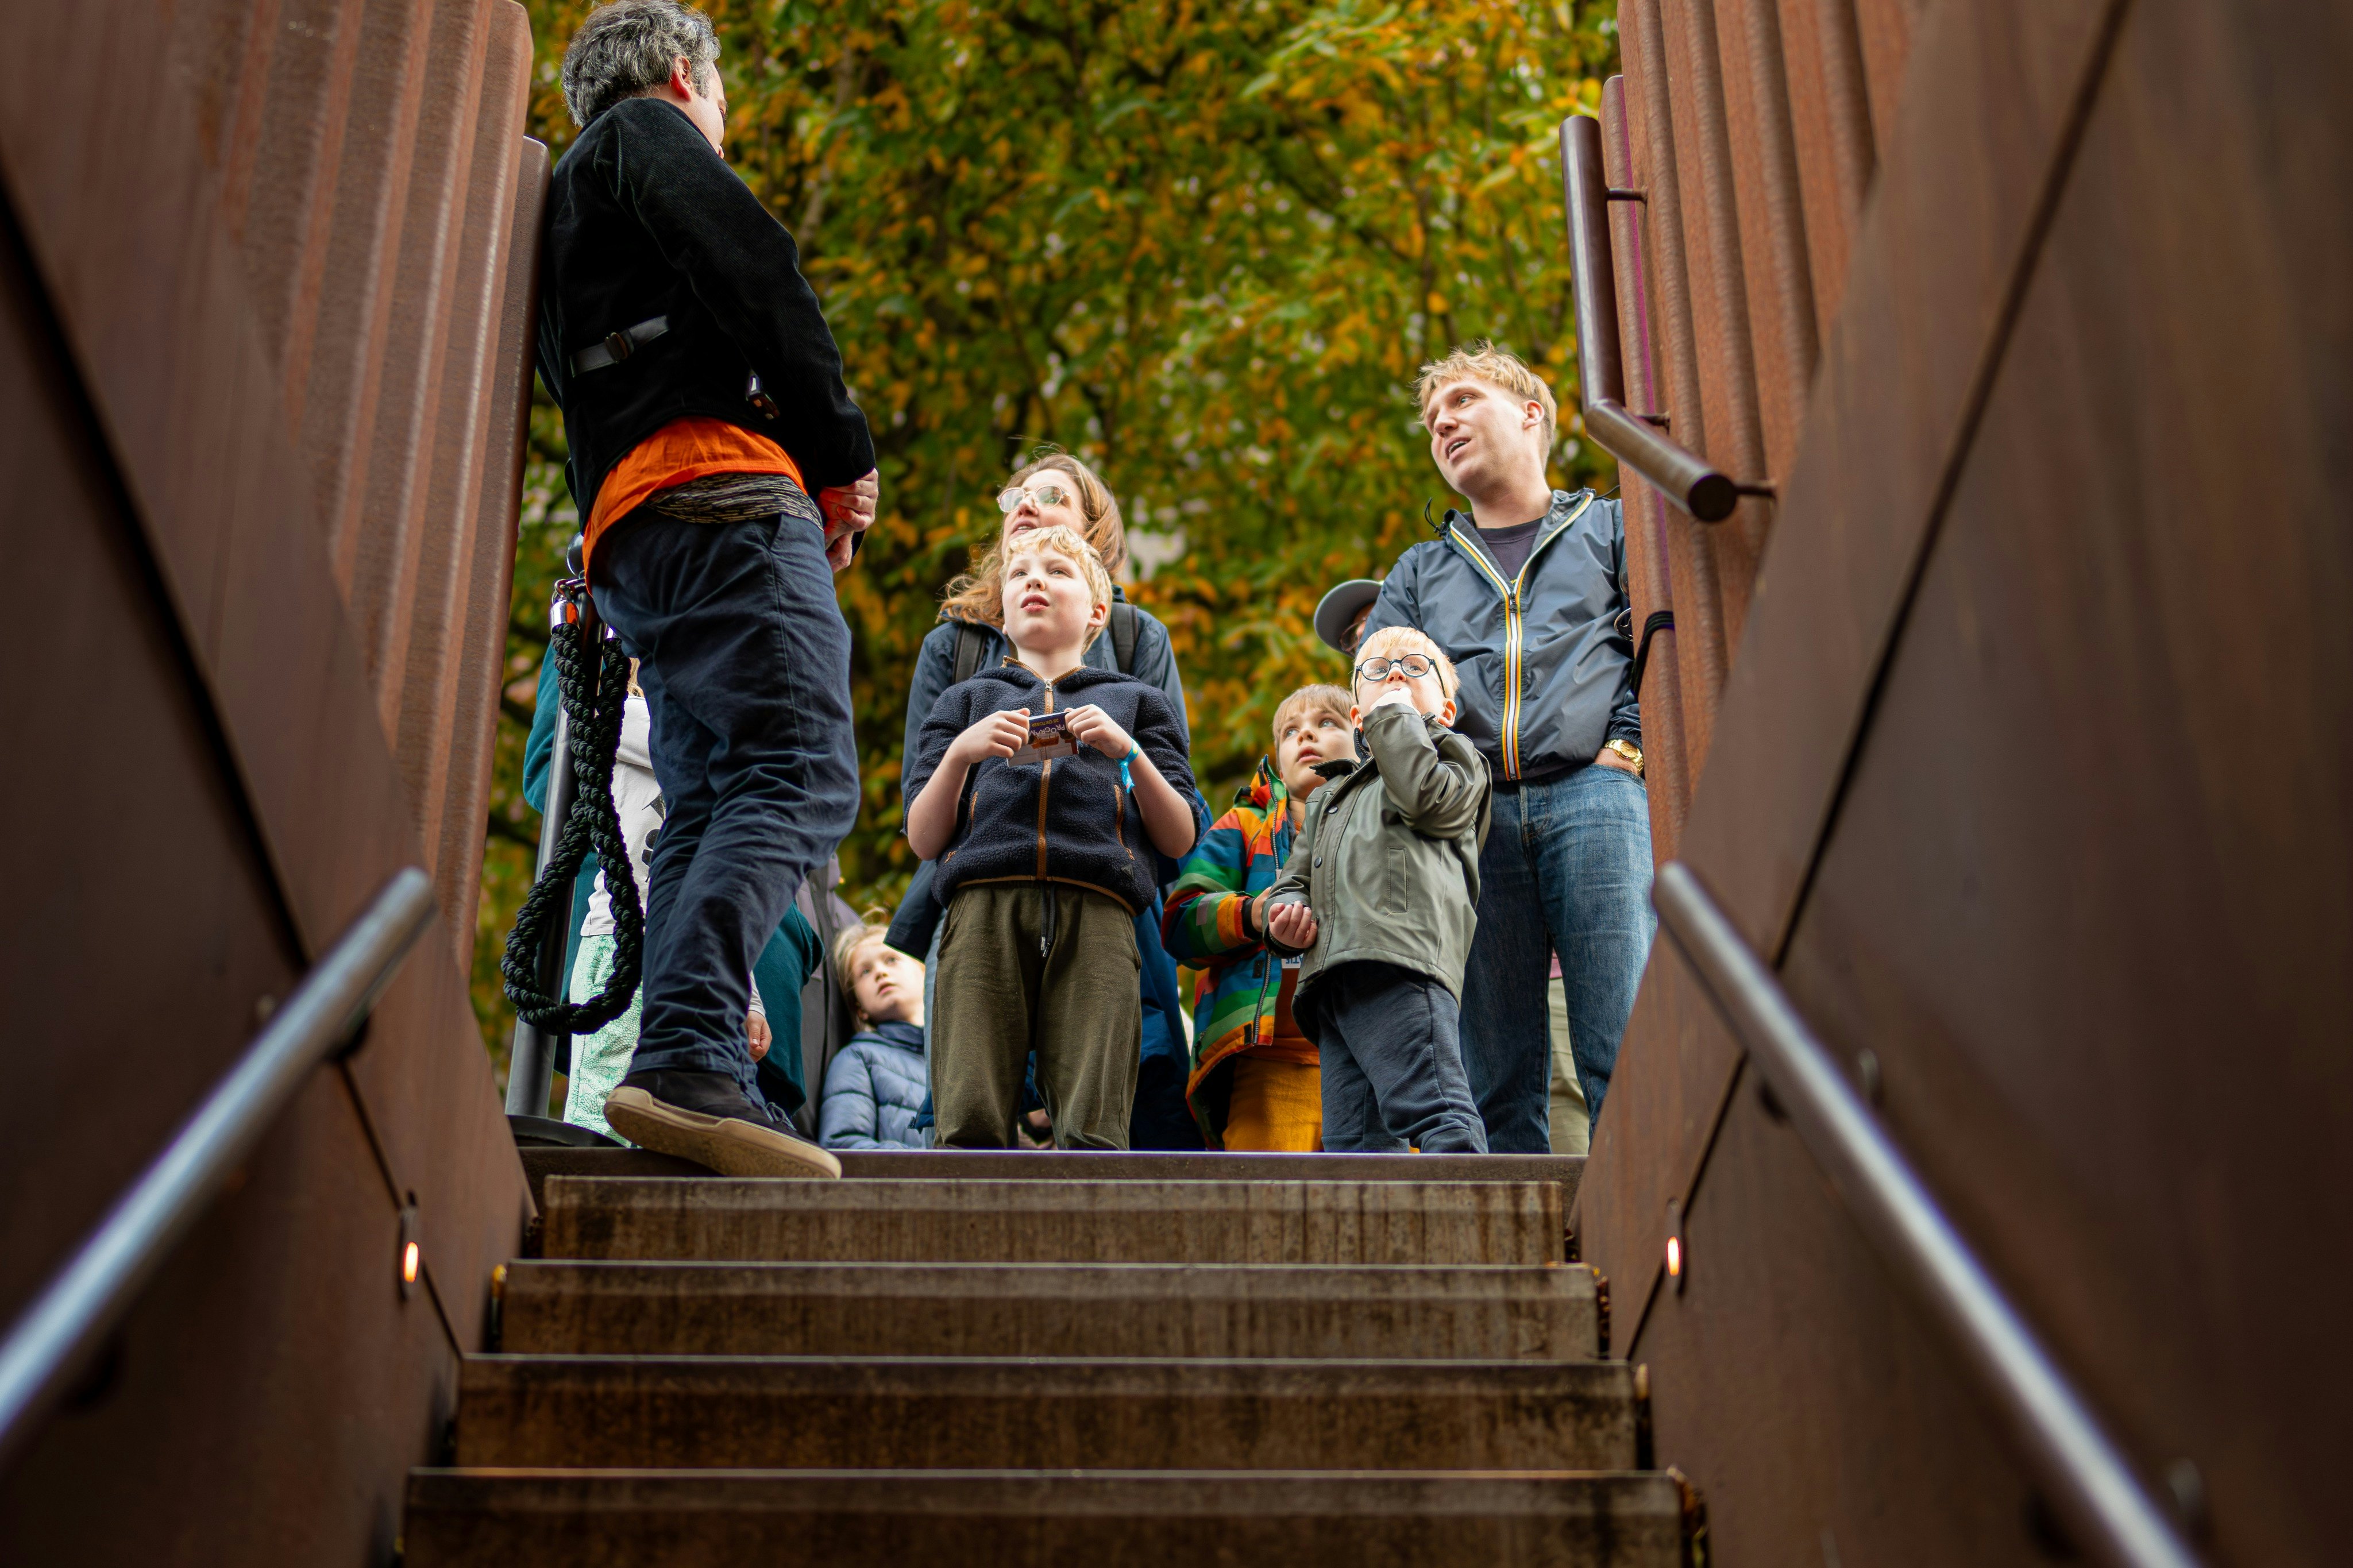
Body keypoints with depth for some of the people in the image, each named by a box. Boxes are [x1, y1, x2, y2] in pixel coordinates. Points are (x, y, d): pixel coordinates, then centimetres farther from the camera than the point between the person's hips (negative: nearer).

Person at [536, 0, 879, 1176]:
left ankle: (689, 1085, -9)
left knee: (704, 812, 2)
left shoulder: (563, 204, 37)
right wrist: (841, 451, -2)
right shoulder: (650, 132, 12)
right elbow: (752, 266, -7)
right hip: (719, 488, -9)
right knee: (801, 776, -20)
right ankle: (688, 1059, -34)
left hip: (625, 542, 9)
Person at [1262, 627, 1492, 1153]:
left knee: (1432, 1109, -25)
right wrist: (1285, 911, 7)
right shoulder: (1333, 798, 40)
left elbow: (1428, 797, -4)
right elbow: (1295, 879, 33)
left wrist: (1396, 715, 12)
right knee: (1353, 1140, -6)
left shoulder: (1455, 757, 21)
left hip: (1400, 964, -7)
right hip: (1331, 979, 7)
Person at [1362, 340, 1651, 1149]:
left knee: (1623, 1060, -14)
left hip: (1592, 797, -2)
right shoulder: (1419, 572, 29)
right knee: (1496, 1085, -4)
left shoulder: (1609, 528, 23)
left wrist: (1631, 741, -7)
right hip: (1471, 818, 3)